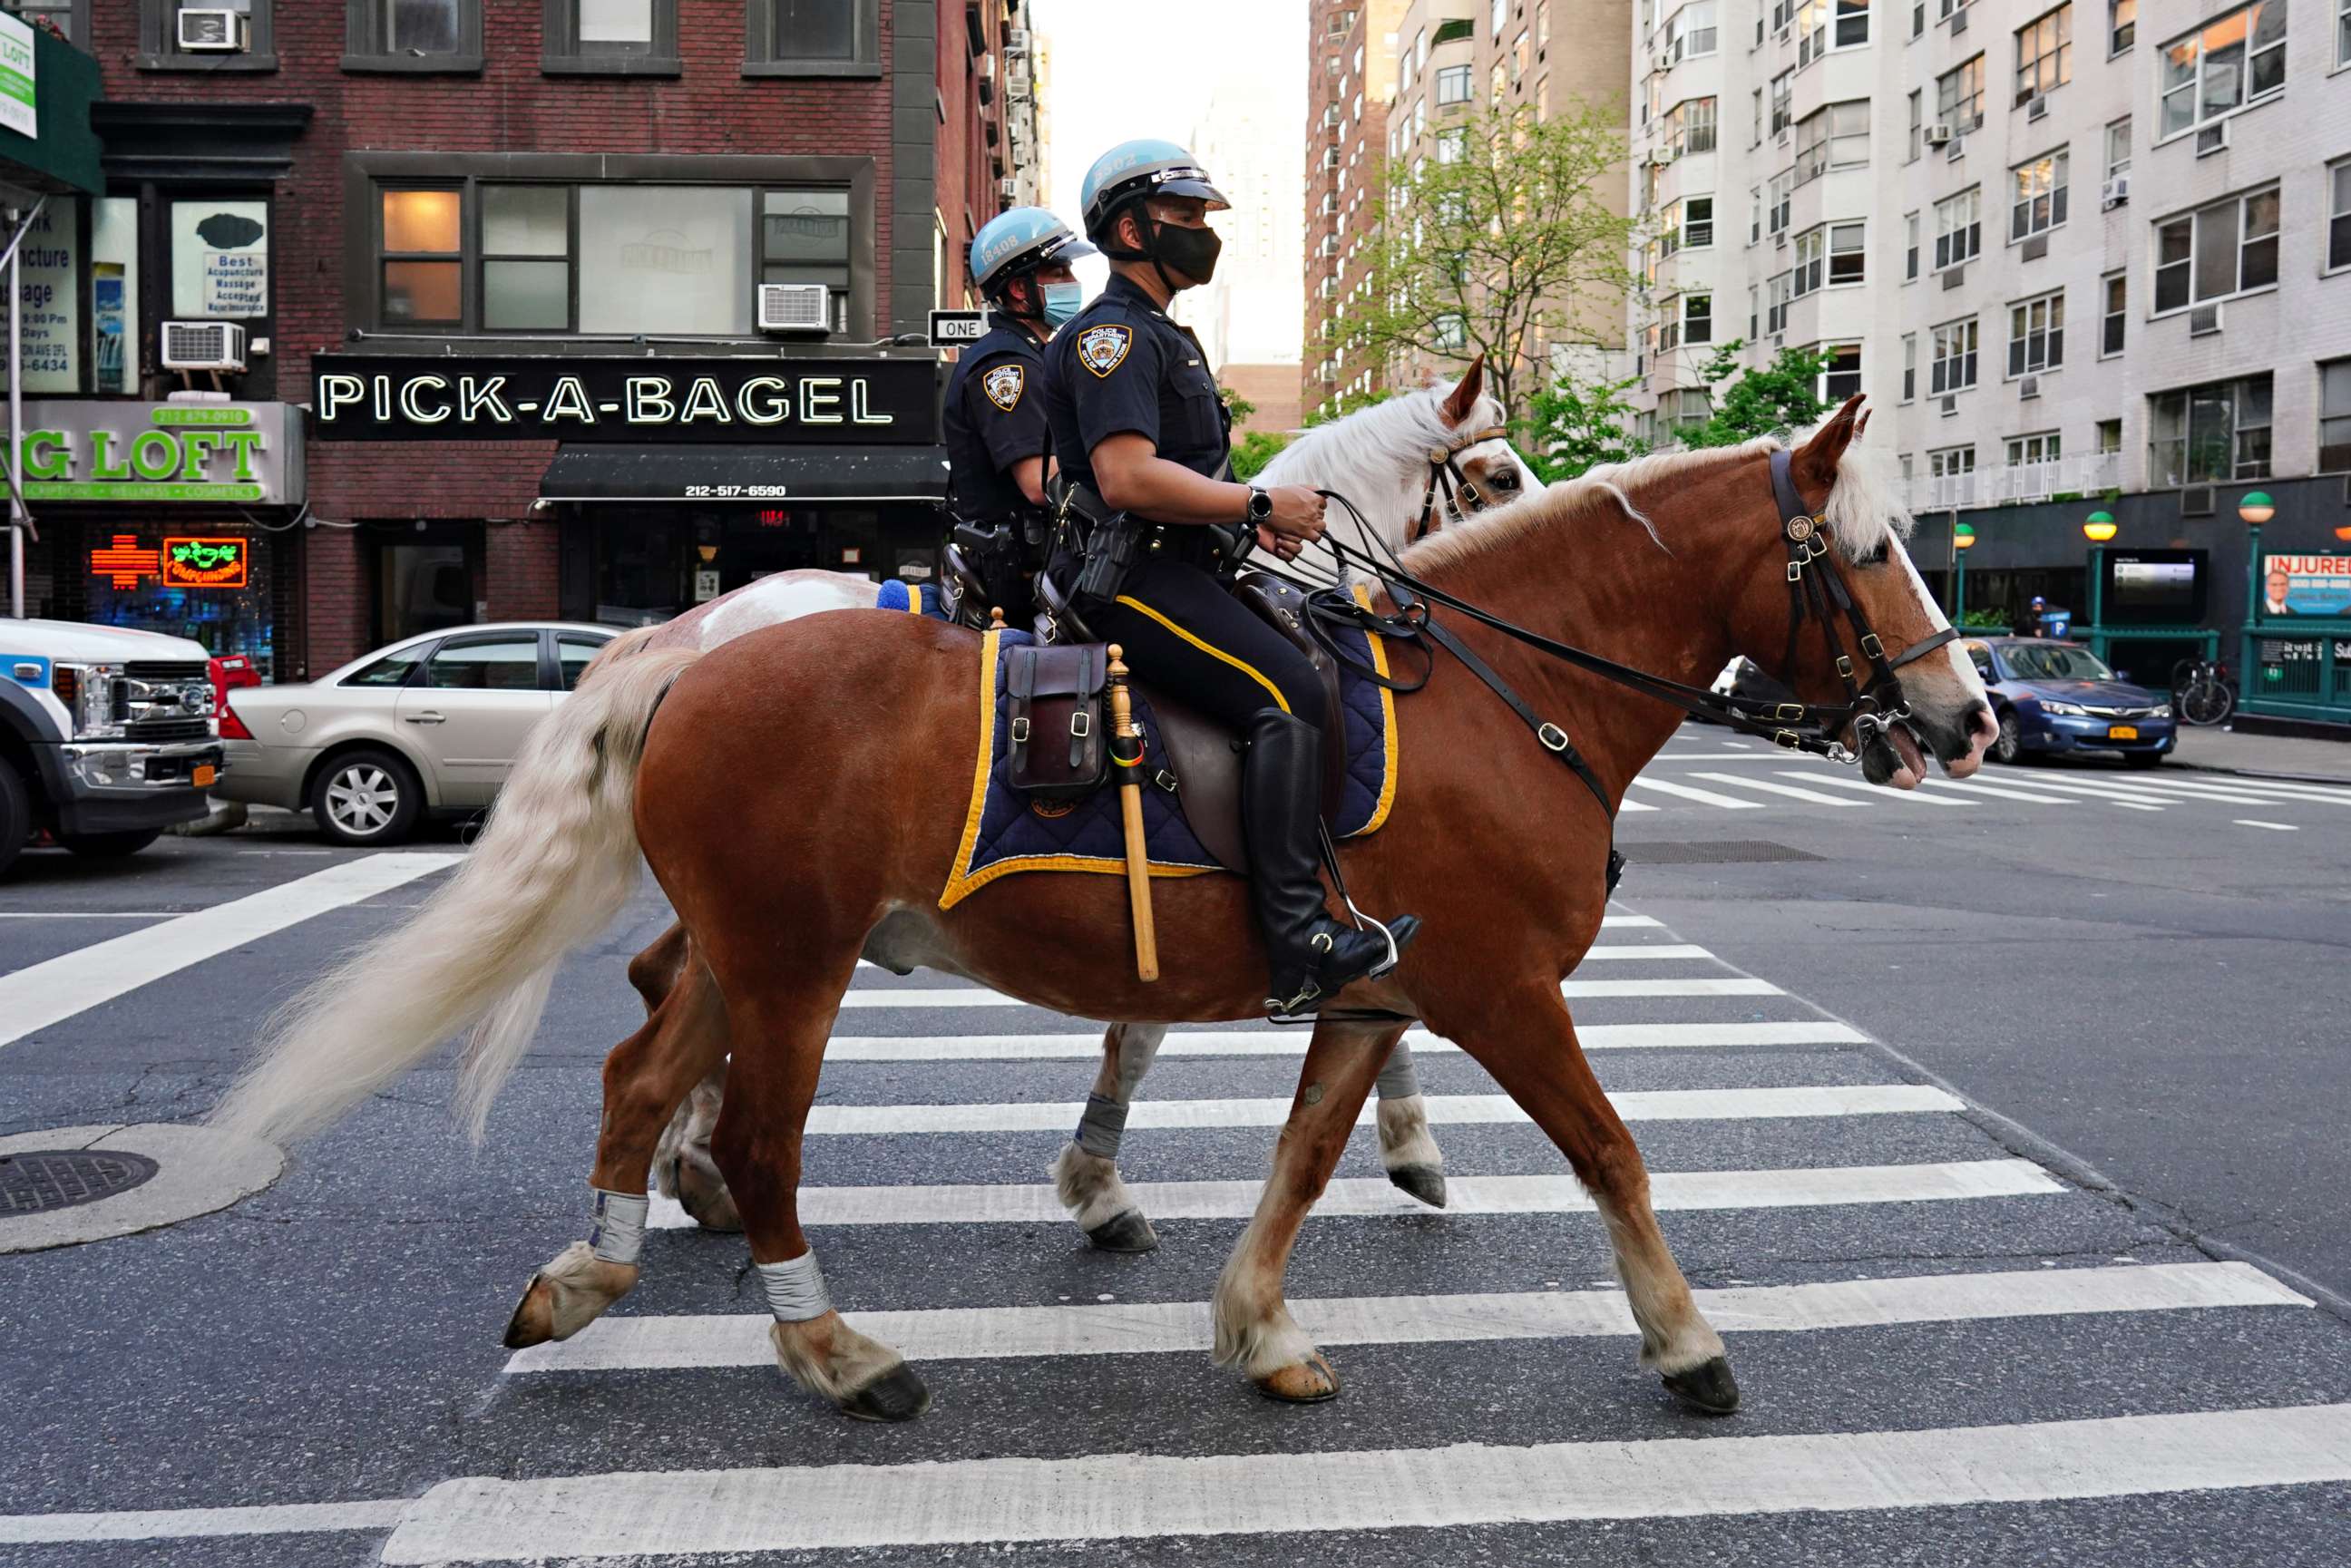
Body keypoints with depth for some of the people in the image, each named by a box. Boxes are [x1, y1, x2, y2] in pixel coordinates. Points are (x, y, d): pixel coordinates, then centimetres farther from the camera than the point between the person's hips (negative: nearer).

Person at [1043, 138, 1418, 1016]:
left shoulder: (1159, 338, 26)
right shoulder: (1113, 335, -8)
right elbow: (1127, 478, -23)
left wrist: (1246, 520, 12)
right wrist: (1259, 506, -17)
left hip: (1173, 570, 11)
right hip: (1131, 579, -11)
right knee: (1287, 692, -26)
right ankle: (1298, 947, -30)